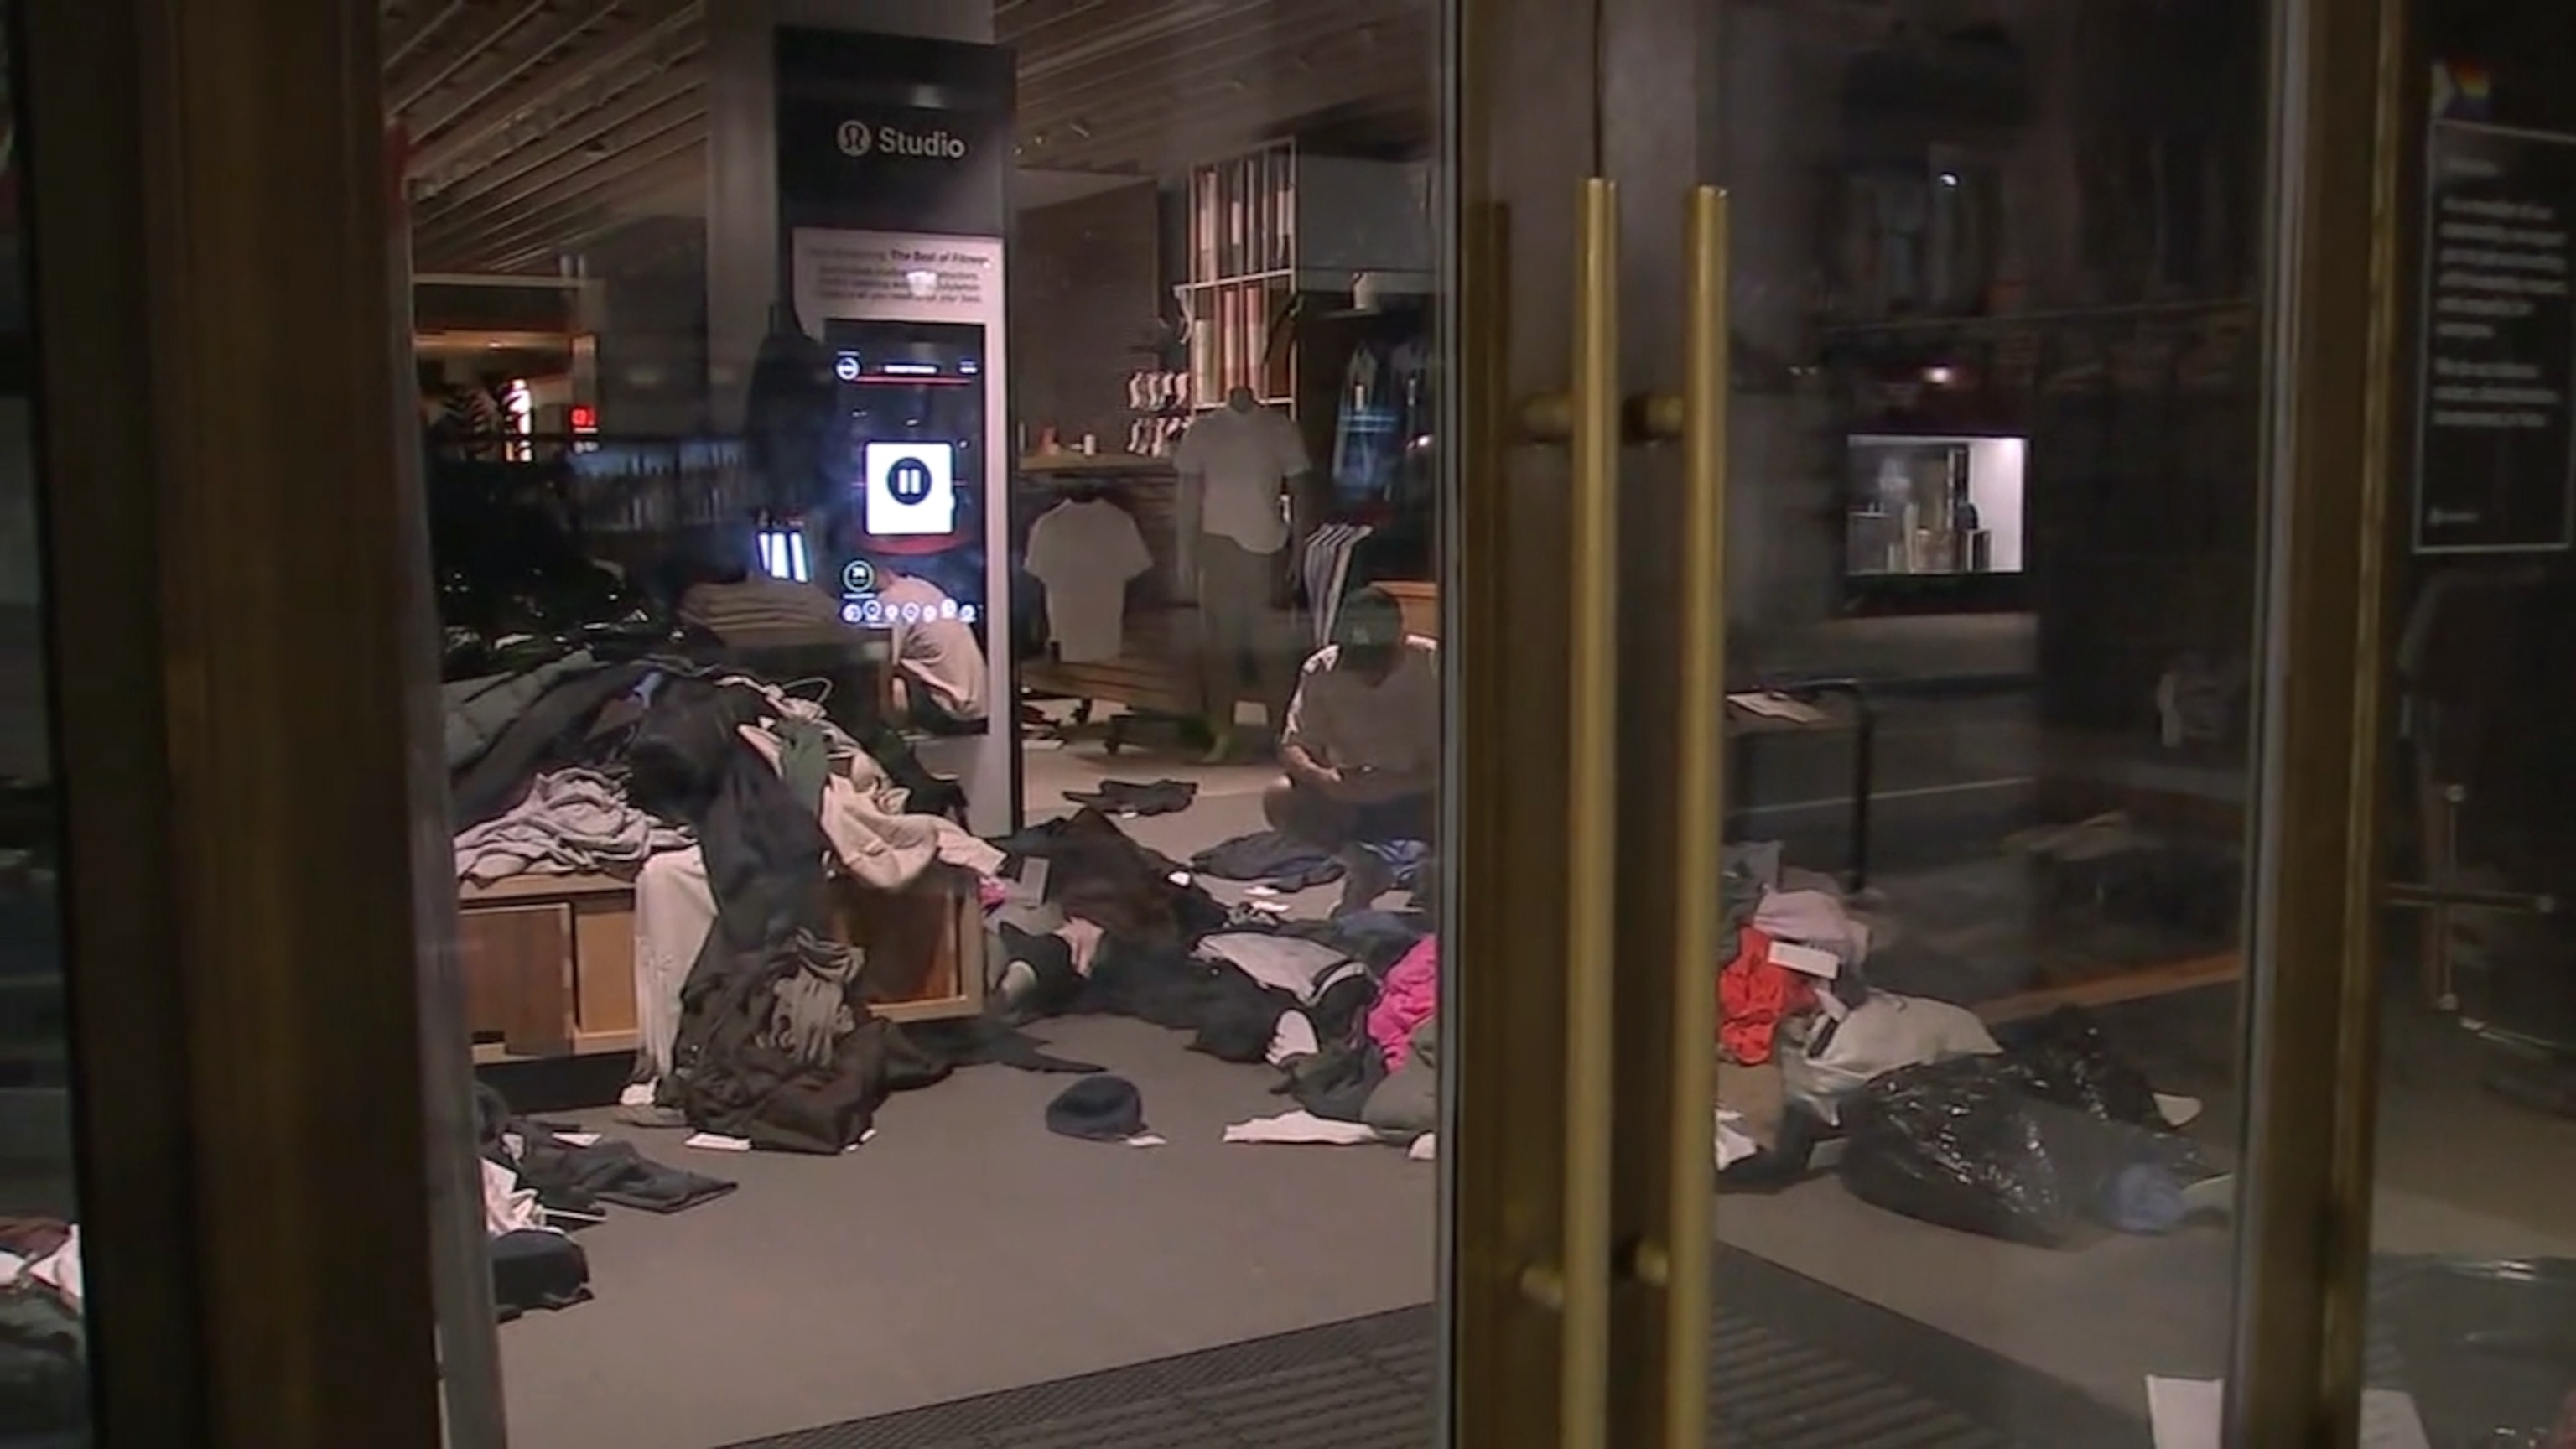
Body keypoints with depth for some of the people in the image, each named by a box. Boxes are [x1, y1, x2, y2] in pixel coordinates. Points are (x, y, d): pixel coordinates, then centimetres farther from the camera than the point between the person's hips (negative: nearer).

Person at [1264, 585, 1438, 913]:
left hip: (1418, 797, -3)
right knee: (1280, 800, -24)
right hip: (1350, 795, 3)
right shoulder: (1322, 670, -14)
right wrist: (1320, 776, -34)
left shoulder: (1432, 665, -20)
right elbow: (1292, 747, -11)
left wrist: (1394, 784, -37)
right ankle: (1364, 866, -3)